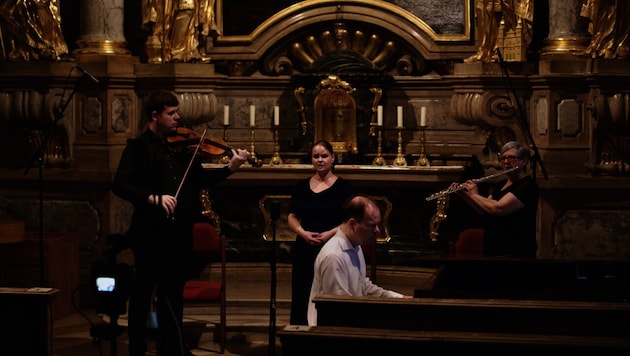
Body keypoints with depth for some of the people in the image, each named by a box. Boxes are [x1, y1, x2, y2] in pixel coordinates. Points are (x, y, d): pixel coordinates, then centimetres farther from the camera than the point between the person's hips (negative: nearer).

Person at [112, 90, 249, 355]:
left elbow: (200, 180, 13)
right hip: (150, 232, -5)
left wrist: (230, 168, -1)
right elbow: (120, 185, -15)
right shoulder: (138, 147, -5)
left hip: (179, 231, 5)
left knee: (173, 293, 13)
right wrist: (154, 198, -26)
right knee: (143, 292, 6)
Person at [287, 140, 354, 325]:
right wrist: (303, 233, -9)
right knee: (302, 299, 3)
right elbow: (292, 217, 11)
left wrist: (330, 233, -17)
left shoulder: (343, 186, 1)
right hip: (304, 250, 3)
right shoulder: (302, 186, 11)